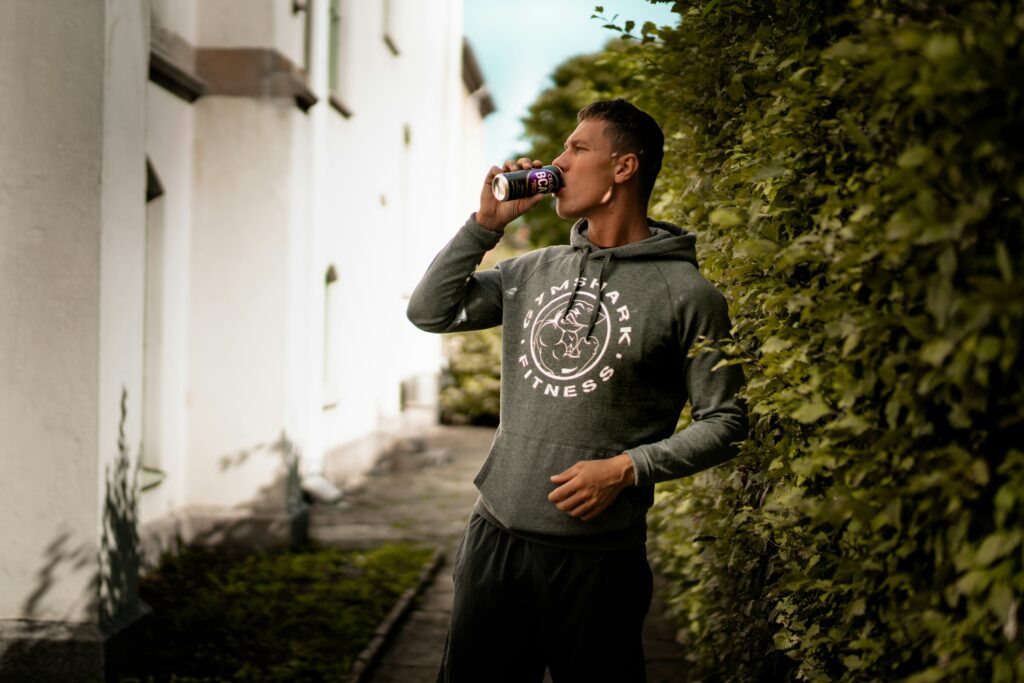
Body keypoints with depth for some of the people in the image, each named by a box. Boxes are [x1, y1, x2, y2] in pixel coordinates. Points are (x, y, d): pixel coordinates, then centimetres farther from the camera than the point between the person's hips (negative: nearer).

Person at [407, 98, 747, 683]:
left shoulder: (686, 294, -5)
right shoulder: (532, 272, 11)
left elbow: (725, 422, -5)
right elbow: (431, 311, 9)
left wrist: (626, 469, -15)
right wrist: (487, 223, 3)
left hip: (598, 553, -5)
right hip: (496, 534, 5)